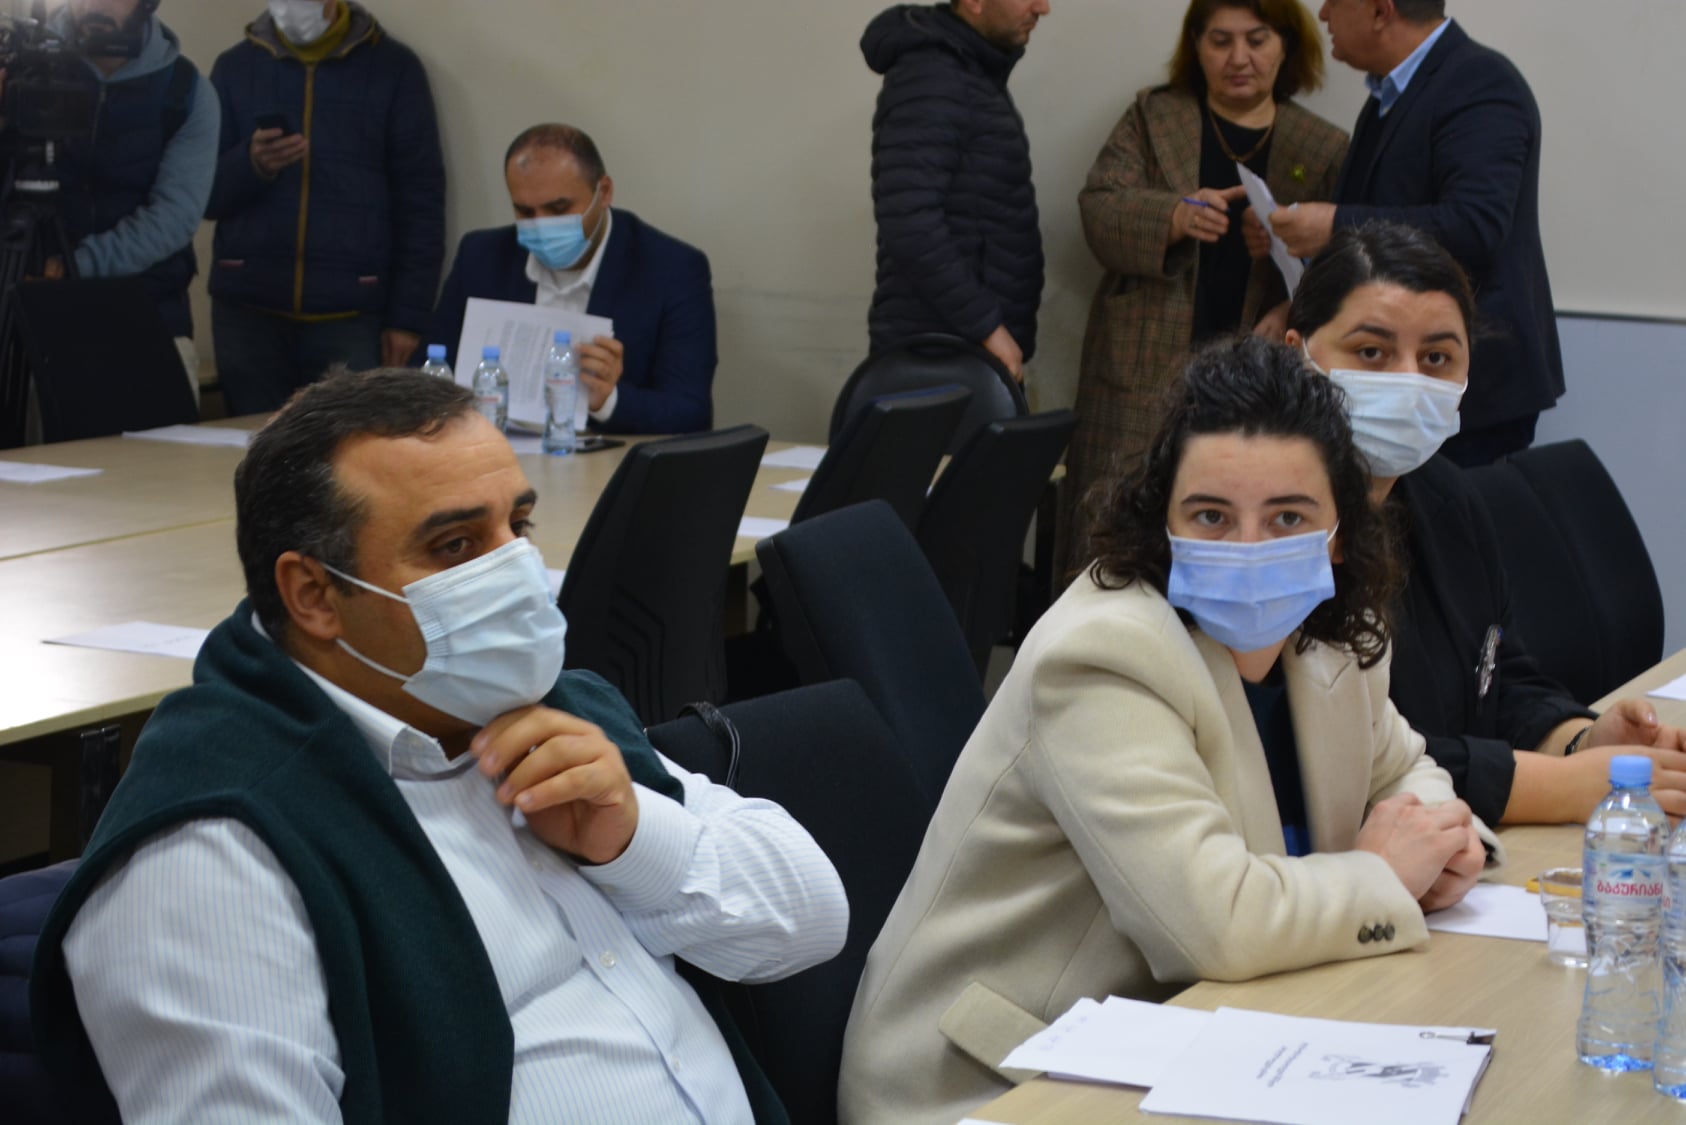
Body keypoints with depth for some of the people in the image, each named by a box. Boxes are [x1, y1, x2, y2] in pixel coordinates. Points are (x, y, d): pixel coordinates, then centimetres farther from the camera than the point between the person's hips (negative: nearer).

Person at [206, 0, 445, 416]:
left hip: (352, 315, -2)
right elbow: (200, 193, 8)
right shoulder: (235, 66, 9)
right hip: (248, 309, 2)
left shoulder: (393, 67, 4)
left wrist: (408, 317, -4)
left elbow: (420, 202, 3)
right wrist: (251, 164, -12)